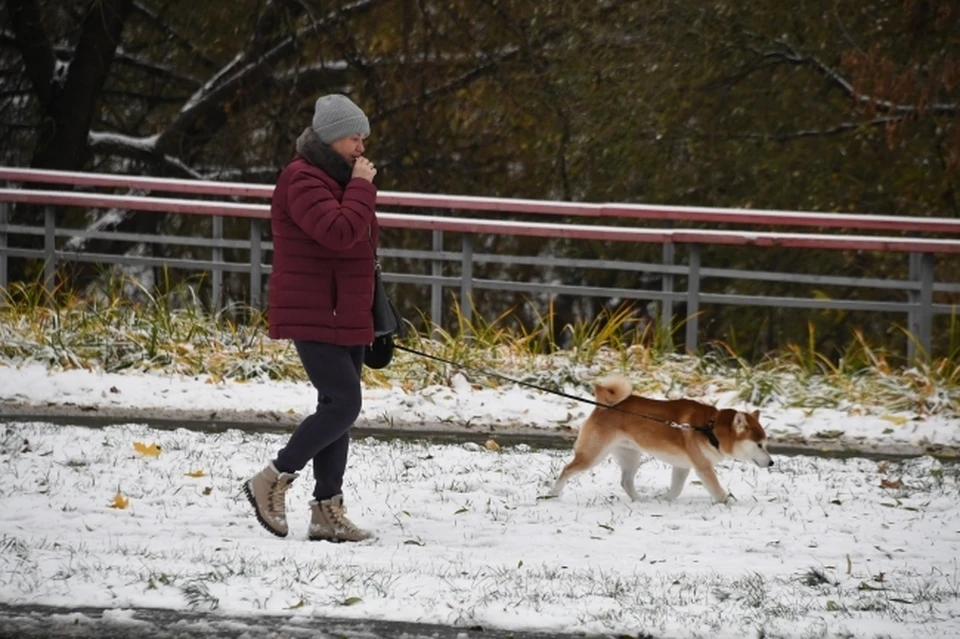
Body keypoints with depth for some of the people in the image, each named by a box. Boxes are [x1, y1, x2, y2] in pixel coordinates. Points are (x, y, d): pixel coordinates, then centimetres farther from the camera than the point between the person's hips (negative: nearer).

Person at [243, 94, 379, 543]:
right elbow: (339, 232, -29)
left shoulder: (339, 180, 18)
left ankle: (327, 511, 10)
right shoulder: (303, 180, -14)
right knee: (343, 404, -16)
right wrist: (362, 186, -18)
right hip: (312, 316, -10)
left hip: (345, 318, 10)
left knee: (338, 407, 8)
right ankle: (272, 482, -5)